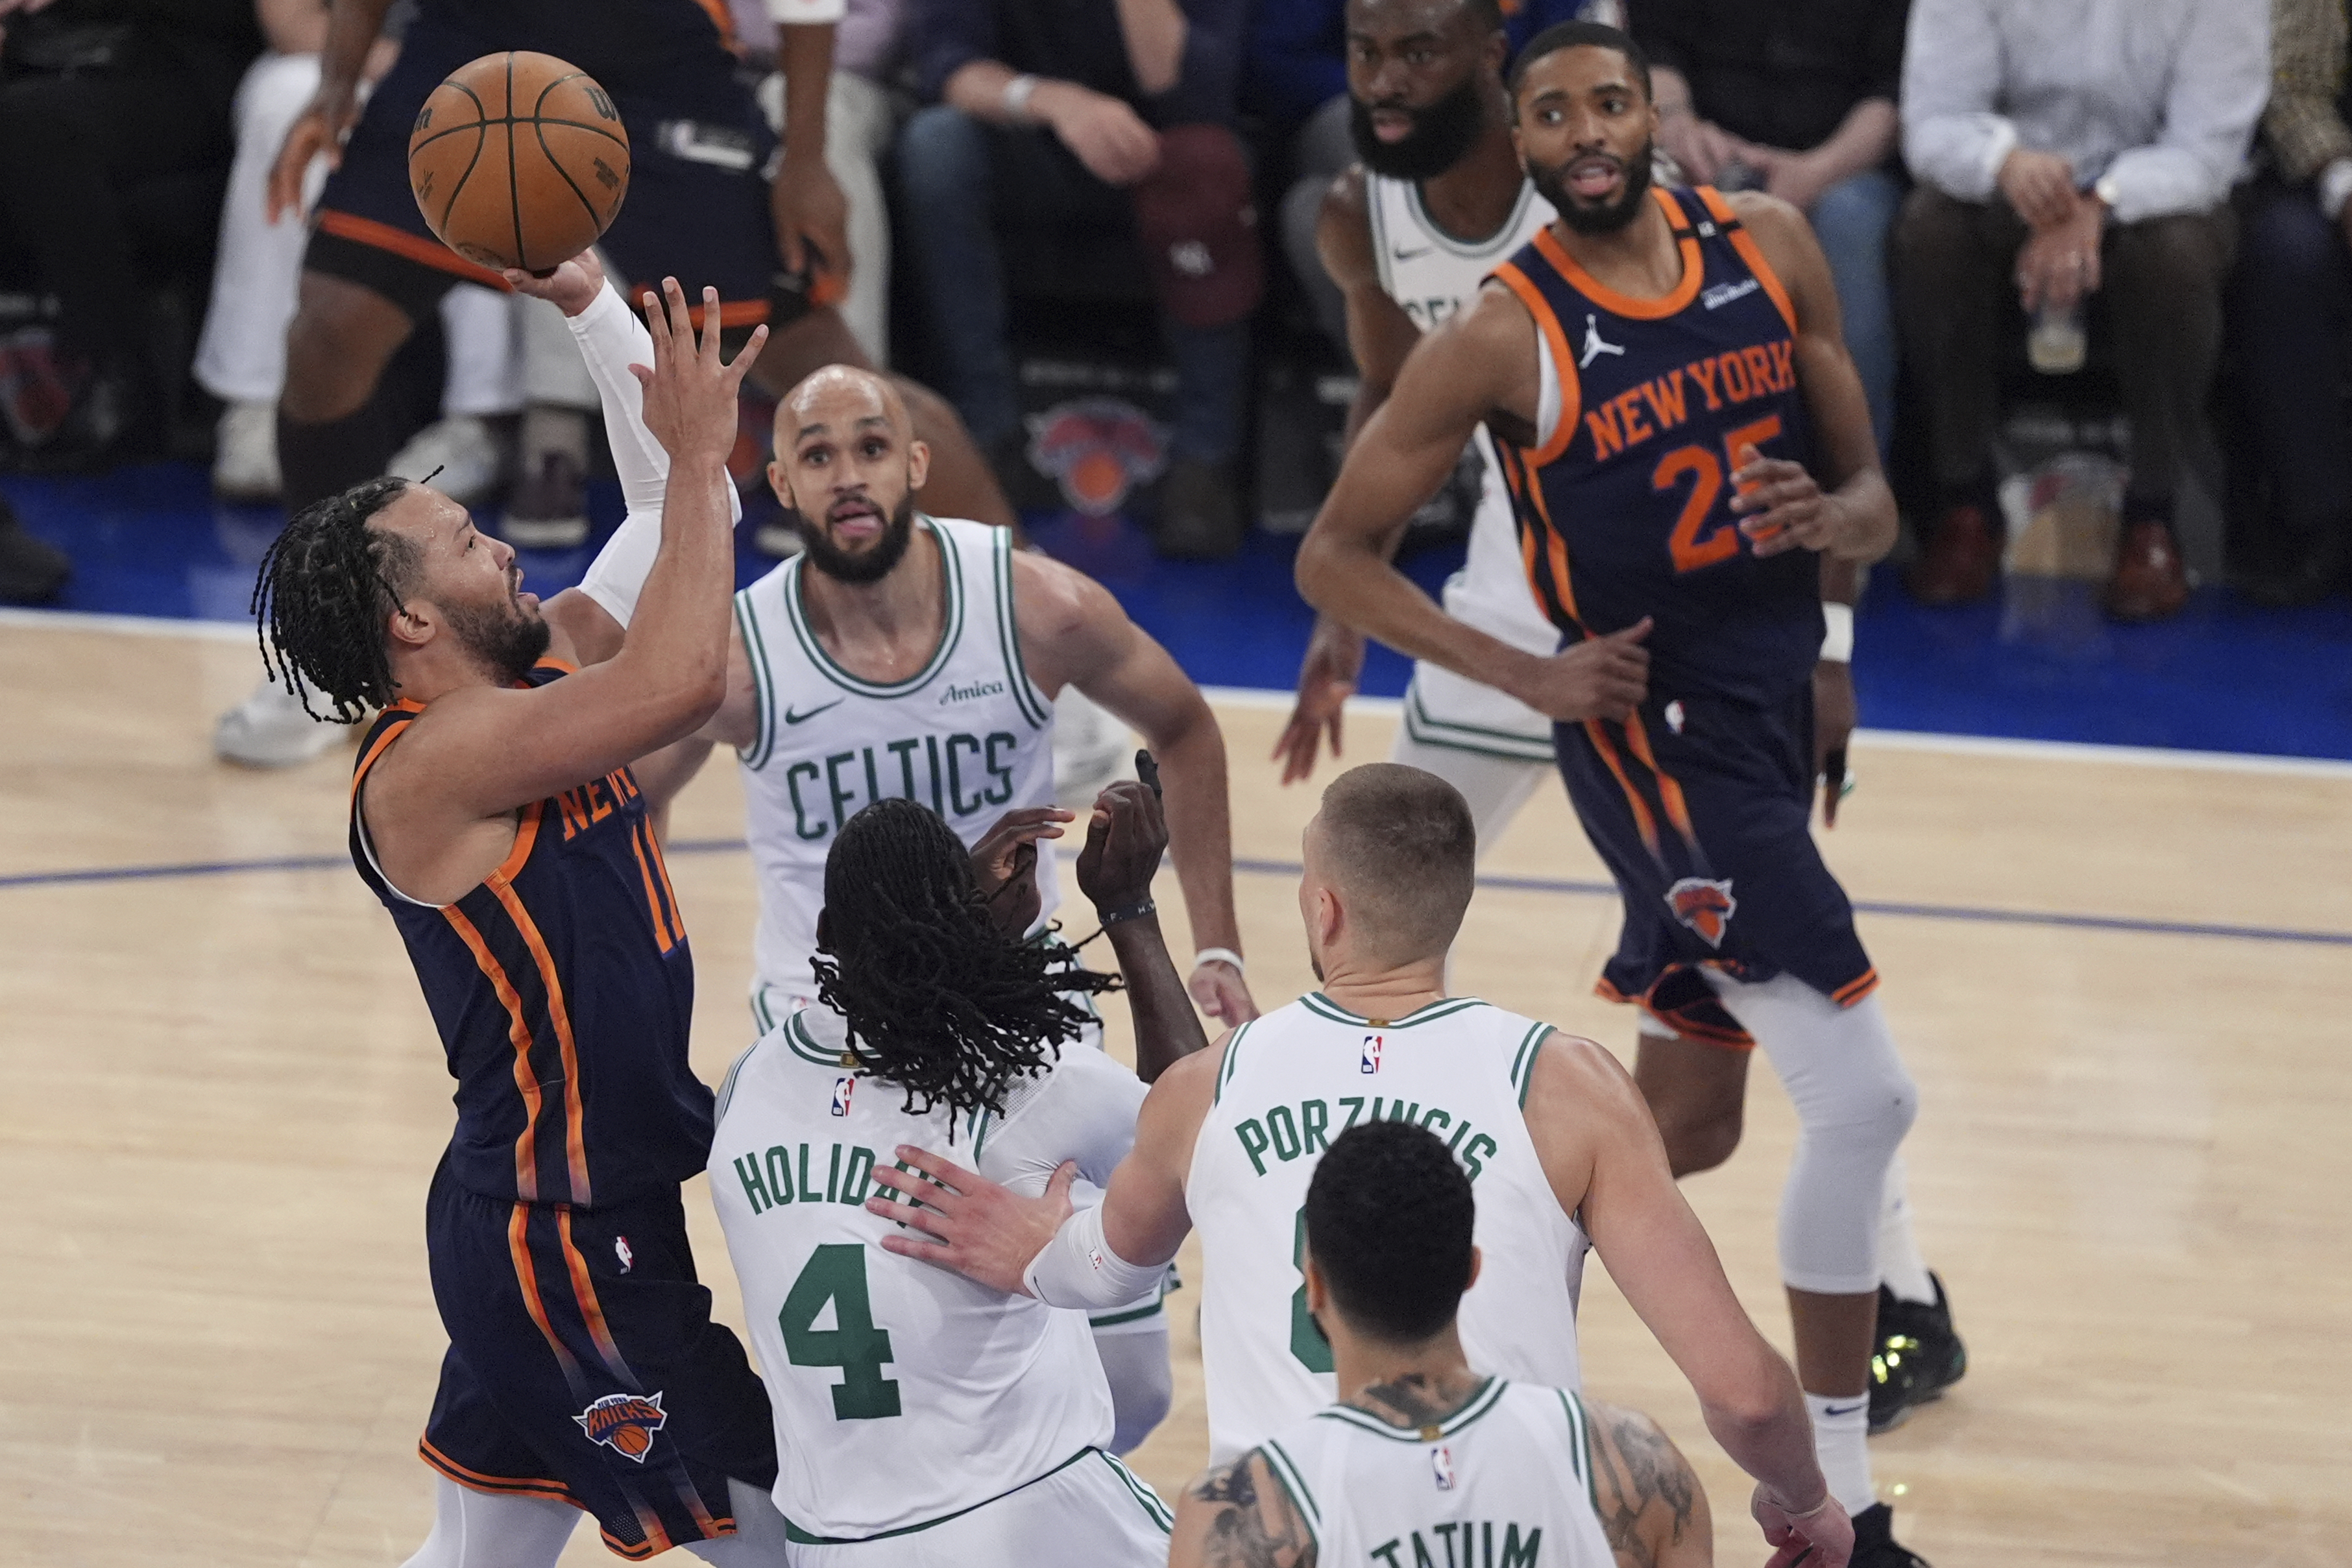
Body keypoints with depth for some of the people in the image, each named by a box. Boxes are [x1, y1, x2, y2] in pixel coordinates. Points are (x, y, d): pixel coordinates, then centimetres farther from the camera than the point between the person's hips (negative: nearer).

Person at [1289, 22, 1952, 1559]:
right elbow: (1333, 555, -4)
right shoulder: (1501, 336, -12)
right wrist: (1526, 672, -14)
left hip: (1785, 709, 7)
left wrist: (1833, 520, -16)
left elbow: (1873, 495, 8)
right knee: (1868, 1094, -15)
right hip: (1657, 732, -7)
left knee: (1688, 1119, 17)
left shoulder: (1770, 243, 2)